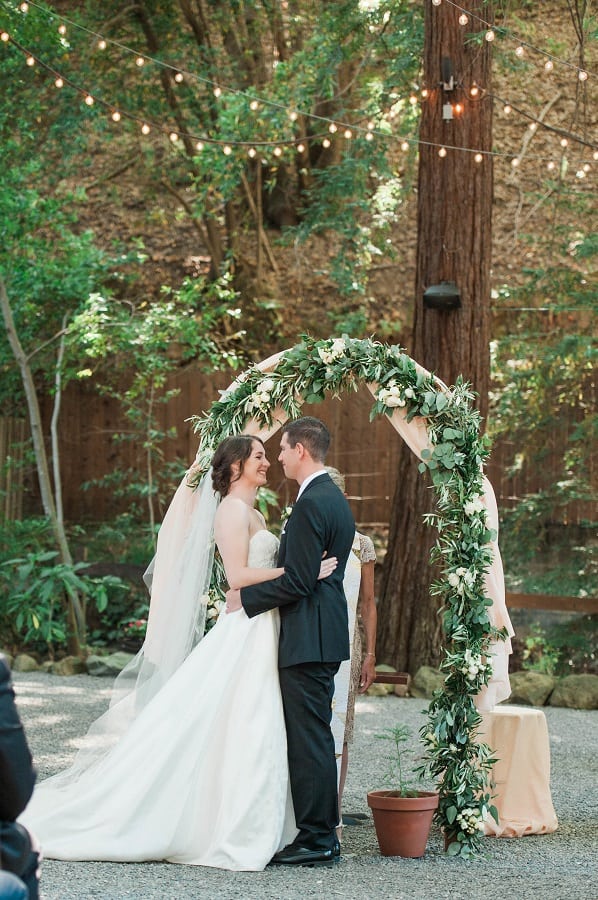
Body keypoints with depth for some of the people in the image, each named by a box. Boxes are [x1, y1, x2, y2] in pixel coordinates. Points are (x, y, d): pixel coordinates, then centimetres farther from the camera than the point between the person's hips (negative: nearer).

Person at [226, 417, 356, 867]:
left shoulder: (311, 504, -17)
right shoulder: (335, 499, 16)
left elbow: (297, 581, -19)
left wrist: (245, 598, -7)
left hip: (307, 639, -10)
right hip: (325, 632, 10)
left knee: (309, 738, -6)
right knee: (315, 737, 13)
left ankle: (316, 841, -2)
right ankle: (322, 834, 18)